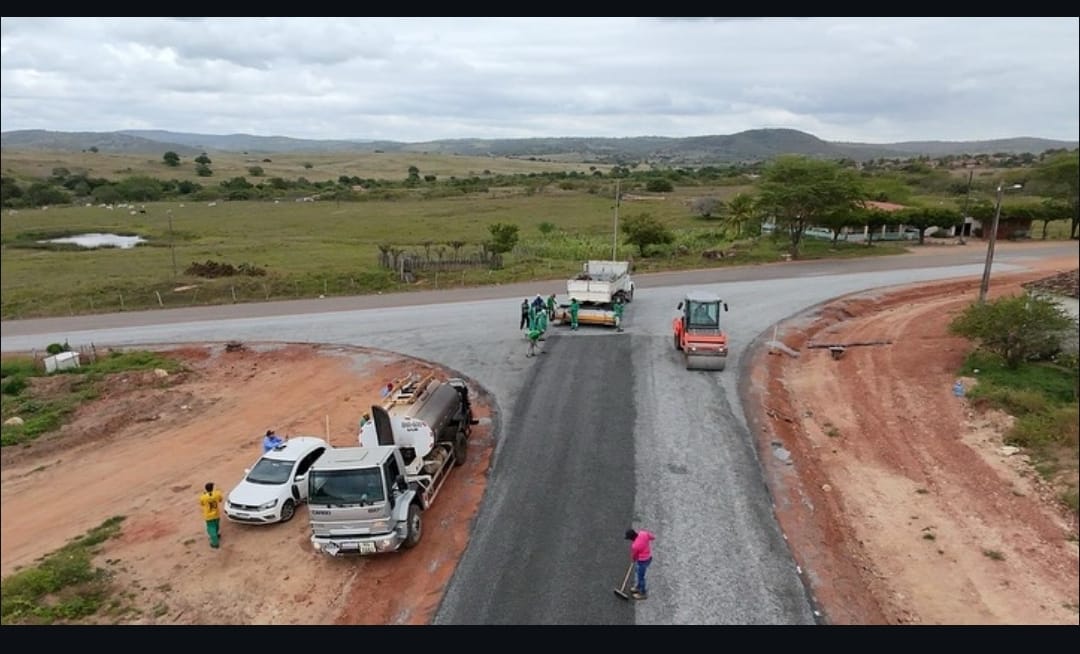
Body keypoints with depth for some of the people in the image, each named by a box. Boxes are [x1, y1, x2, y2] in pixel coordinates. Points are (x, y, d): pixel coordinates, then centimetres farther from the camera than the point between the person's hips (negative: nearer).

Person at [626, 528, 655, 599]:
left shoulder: (635, 545, -33)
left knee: (641, 577, 15)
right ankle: (638, 587, 49)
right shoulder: (643, 533, -19)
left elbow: (633, 556, -10)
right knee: (639, 573, 28)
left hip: (643, 561, -8)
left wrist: (633, 560, 14)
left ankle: (643, 593, 36)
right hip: (649, 557, 8)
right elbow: (653, 537, 2)